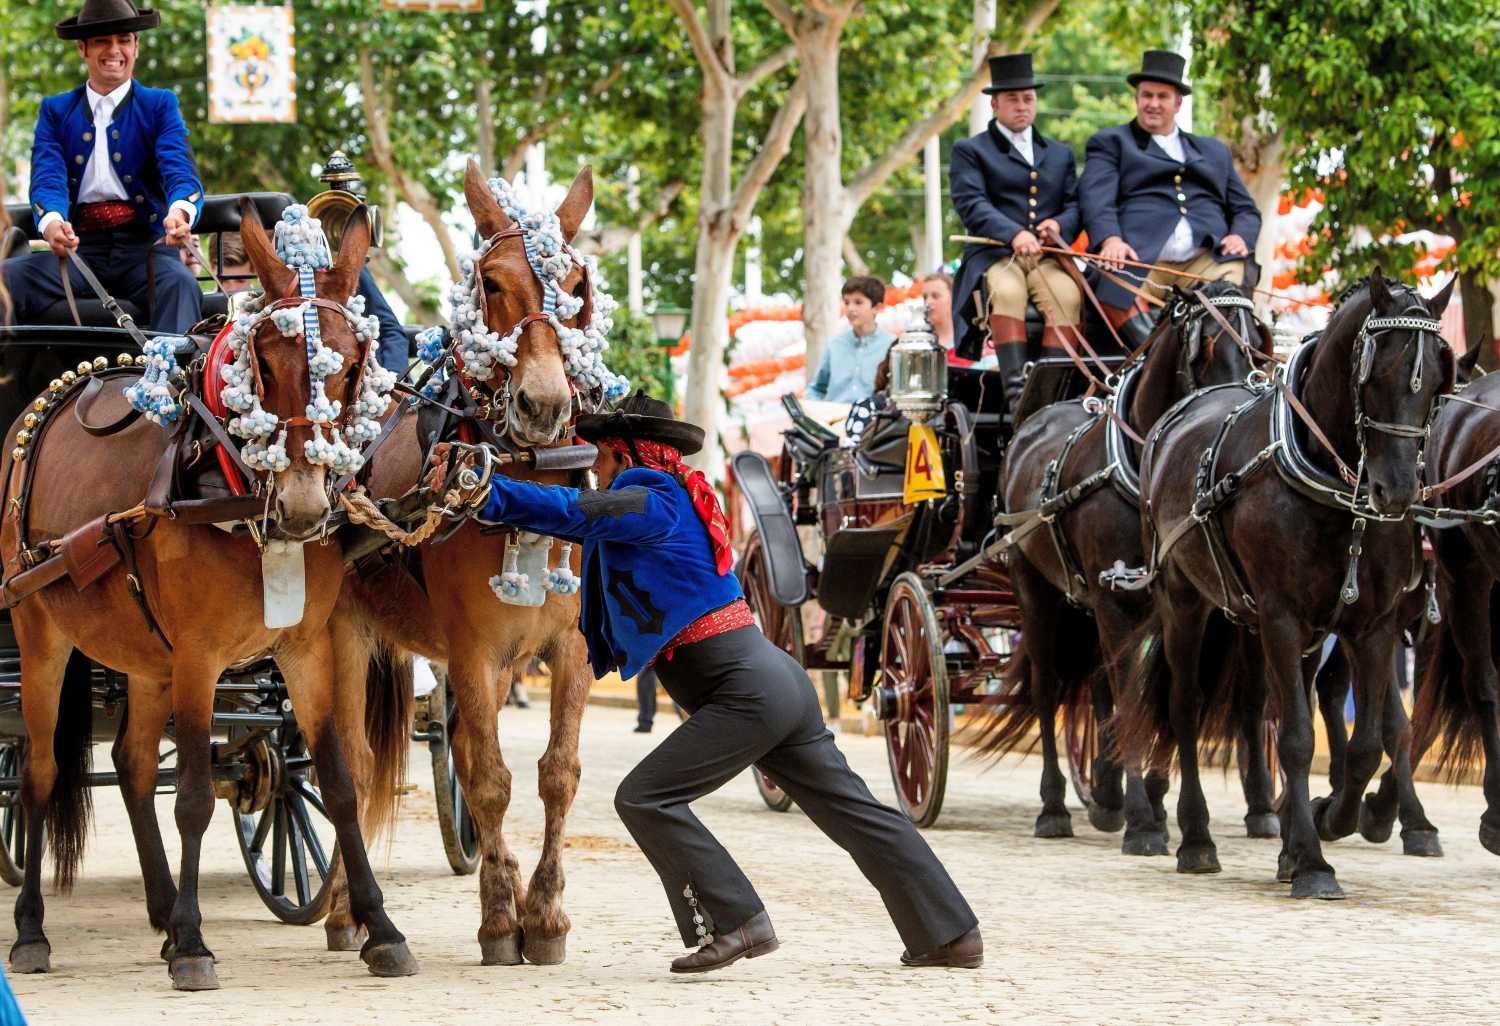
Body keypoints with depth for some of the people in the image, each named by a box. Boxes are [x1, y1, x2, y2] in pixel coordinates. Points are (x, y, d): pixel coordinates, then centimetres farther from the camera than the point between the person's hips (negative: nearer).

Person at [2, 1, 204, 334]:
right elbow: (47, 178, 0)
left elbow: (179, 170, -5)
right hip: (77, 246, 2)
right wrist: (51, 223, -27)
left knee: (180, 282, -35)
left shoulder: (160, 105, 12)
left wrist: (179, 213, -31)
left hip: (143, 244, -2)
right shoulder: (55, 110, 16)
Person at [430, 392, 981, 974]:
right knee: (852, 811, 13)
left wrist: (483, 493, -21)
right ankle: (950, 935, 15)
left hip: (747, 696, -10)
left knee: (644, 798, -7)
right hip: (781, 683, 10)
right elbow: (583, 519, 23)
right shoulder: (675, 505, 18)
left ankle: (734, 923, -8)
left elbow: (569, 512, -21)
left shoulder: (653, 505, -9)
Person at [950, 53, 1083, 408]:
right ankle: (1015, 386, -44)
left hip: (1047, 256, 3)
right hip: (994, 255, -3)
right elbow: (971, 204, -5)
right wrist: (1014, 235, -22)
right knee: (1006, 291, -37)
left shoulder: (1060, 154, 26)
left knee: (1067, 294, -31)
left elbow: (1076, 203, 16)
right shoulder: (969, 151, 12)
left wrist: (1060, 224, -10)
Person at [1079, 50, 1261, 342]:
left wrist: (1240, 237, 3)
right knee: (1119, 301, -36)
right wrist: (1110, 239, -18)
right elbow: (1096, 197, 4)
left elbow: (1245, 210, 29)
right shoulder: (1111, 142, 22)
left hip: (1207, 258, 3)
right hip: (1140, 258, -3)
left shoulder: (1215, 151, 32)